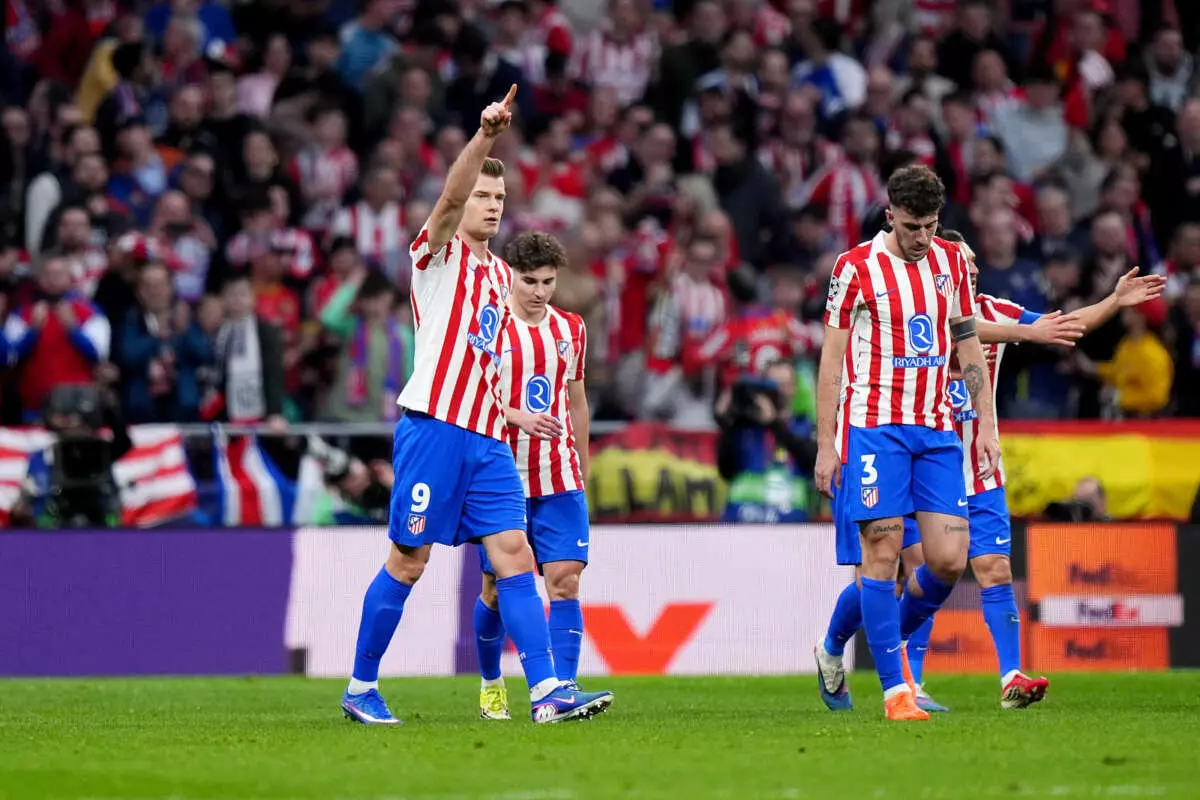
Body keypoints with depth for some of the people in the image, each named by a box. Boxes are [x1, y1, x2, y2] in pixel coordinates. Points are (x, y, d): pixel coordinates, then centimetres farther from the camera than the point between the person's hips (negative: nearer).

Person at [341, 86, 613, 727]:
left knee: (514, 553, -4)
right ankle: (361, 687, 10)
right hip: (432, 426, -6)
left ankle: (547, 690, -11)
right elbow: (450, 198, -21)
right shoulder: (438, 254, -1)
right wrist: (484, 136, -34)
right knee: (408, 560, -2)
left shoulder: (499, 274, 20)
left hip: (485, 438, 6)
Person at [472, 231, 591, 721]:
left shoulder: (571, 329, 10)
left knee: (565, 580, -10)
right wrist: (519, 417, -24)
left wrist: (582, 469, 22)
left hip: (560, 478, 3)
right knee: (497, 587, 5)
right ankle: (491, 682, 28)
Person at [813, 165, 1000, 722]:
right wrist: (825, 444, -5)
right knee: (883, 551, -8)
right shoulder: (857, 267, -4)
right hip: (875, 427, -4)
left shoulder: (950, 262, 10)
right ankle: (895, 688, -5)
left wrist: (987, 425, 10)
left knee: (950, 559, -6)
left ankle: (895, 634, 22)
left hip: (937, 429, 4)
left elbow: (969, 346, 17)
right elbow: (831, 358, -2)